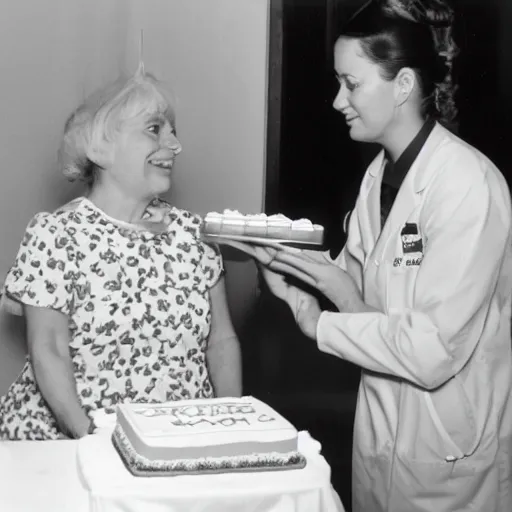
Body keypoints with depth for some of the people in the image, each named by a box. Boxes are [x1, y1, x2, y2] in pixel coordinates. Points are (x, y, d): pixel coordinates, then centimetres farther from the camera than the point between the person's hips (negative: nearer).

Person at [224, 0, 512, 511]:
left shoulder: (467, 185, -21)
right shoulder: (380, 173, 4)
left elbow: (433, 352, -25)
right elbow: (358, 279, 7)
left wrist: (319, 324, -16)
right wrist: (278, 254, -8)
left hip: (448, 456, -7)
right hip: (380, 431, 7)